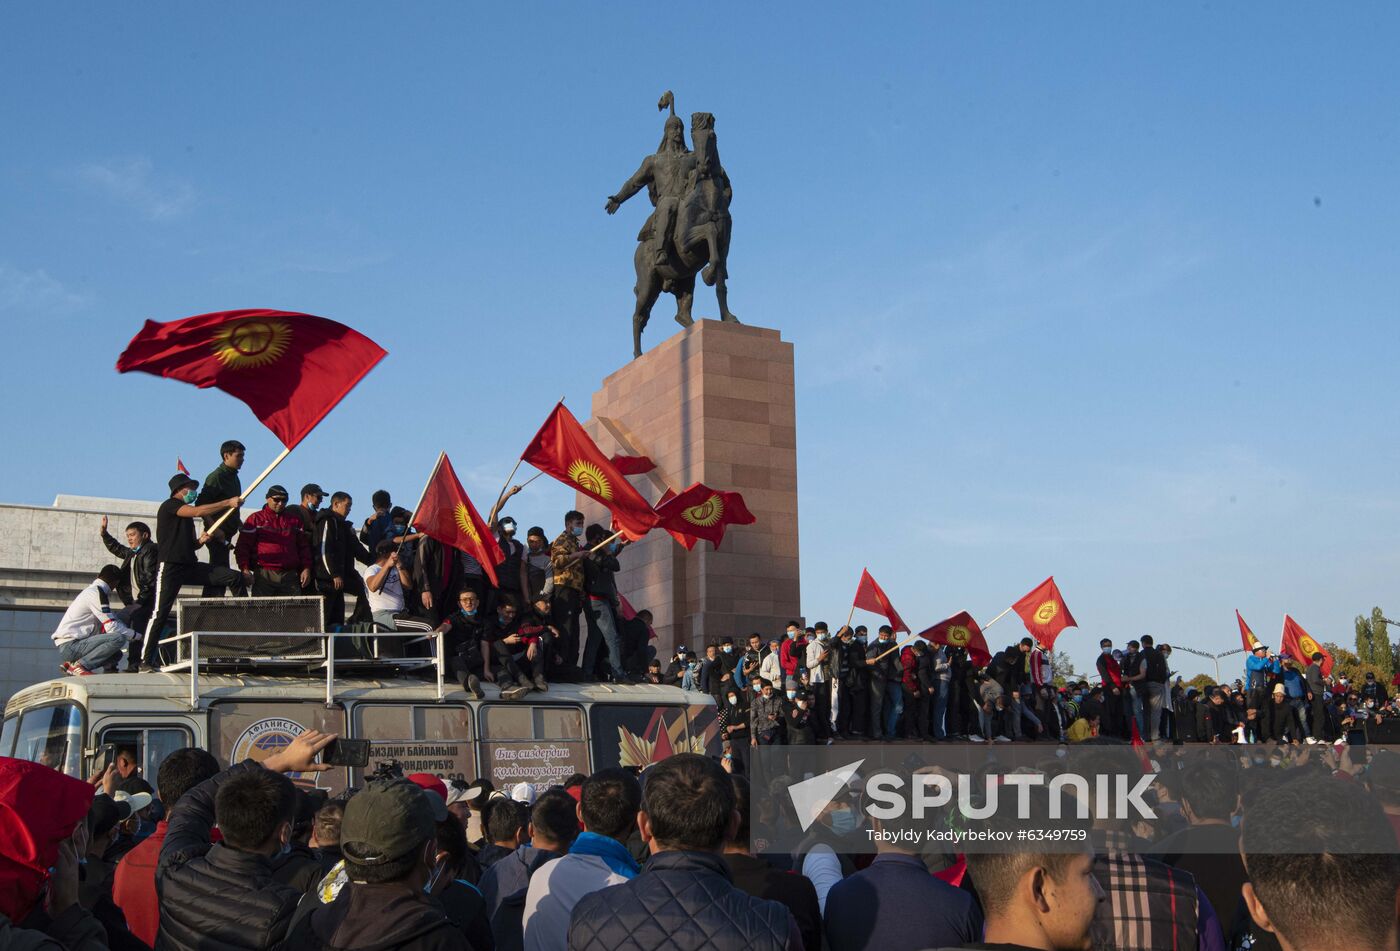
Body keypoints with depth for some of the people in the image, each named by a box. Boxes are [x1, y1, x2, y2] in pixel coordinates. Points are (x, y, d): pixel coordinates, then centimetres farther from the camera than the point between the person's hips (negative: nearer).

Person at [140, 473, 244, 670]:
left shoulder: (186, 512, 23)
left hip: (190, 567, 8)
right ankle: (146, 659, -3)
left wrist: (200, 541, 3)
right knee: (160, 613, -9)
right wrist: (228, 503, -16)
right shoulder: (169, 506, -3)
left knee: (235, 577, -5)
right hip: (170, 567, -8)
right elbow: (198, 512, -20)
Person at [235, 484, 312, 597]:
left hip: (290, 575, 3)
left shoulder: (294, 521, 20)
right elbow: (243, 546, 3)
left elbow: (304, 546, 20)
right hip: (264, 575, -3)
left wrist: (306, 568, 8)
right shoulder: (256, 519, 8)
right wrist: (245, 569, -9)